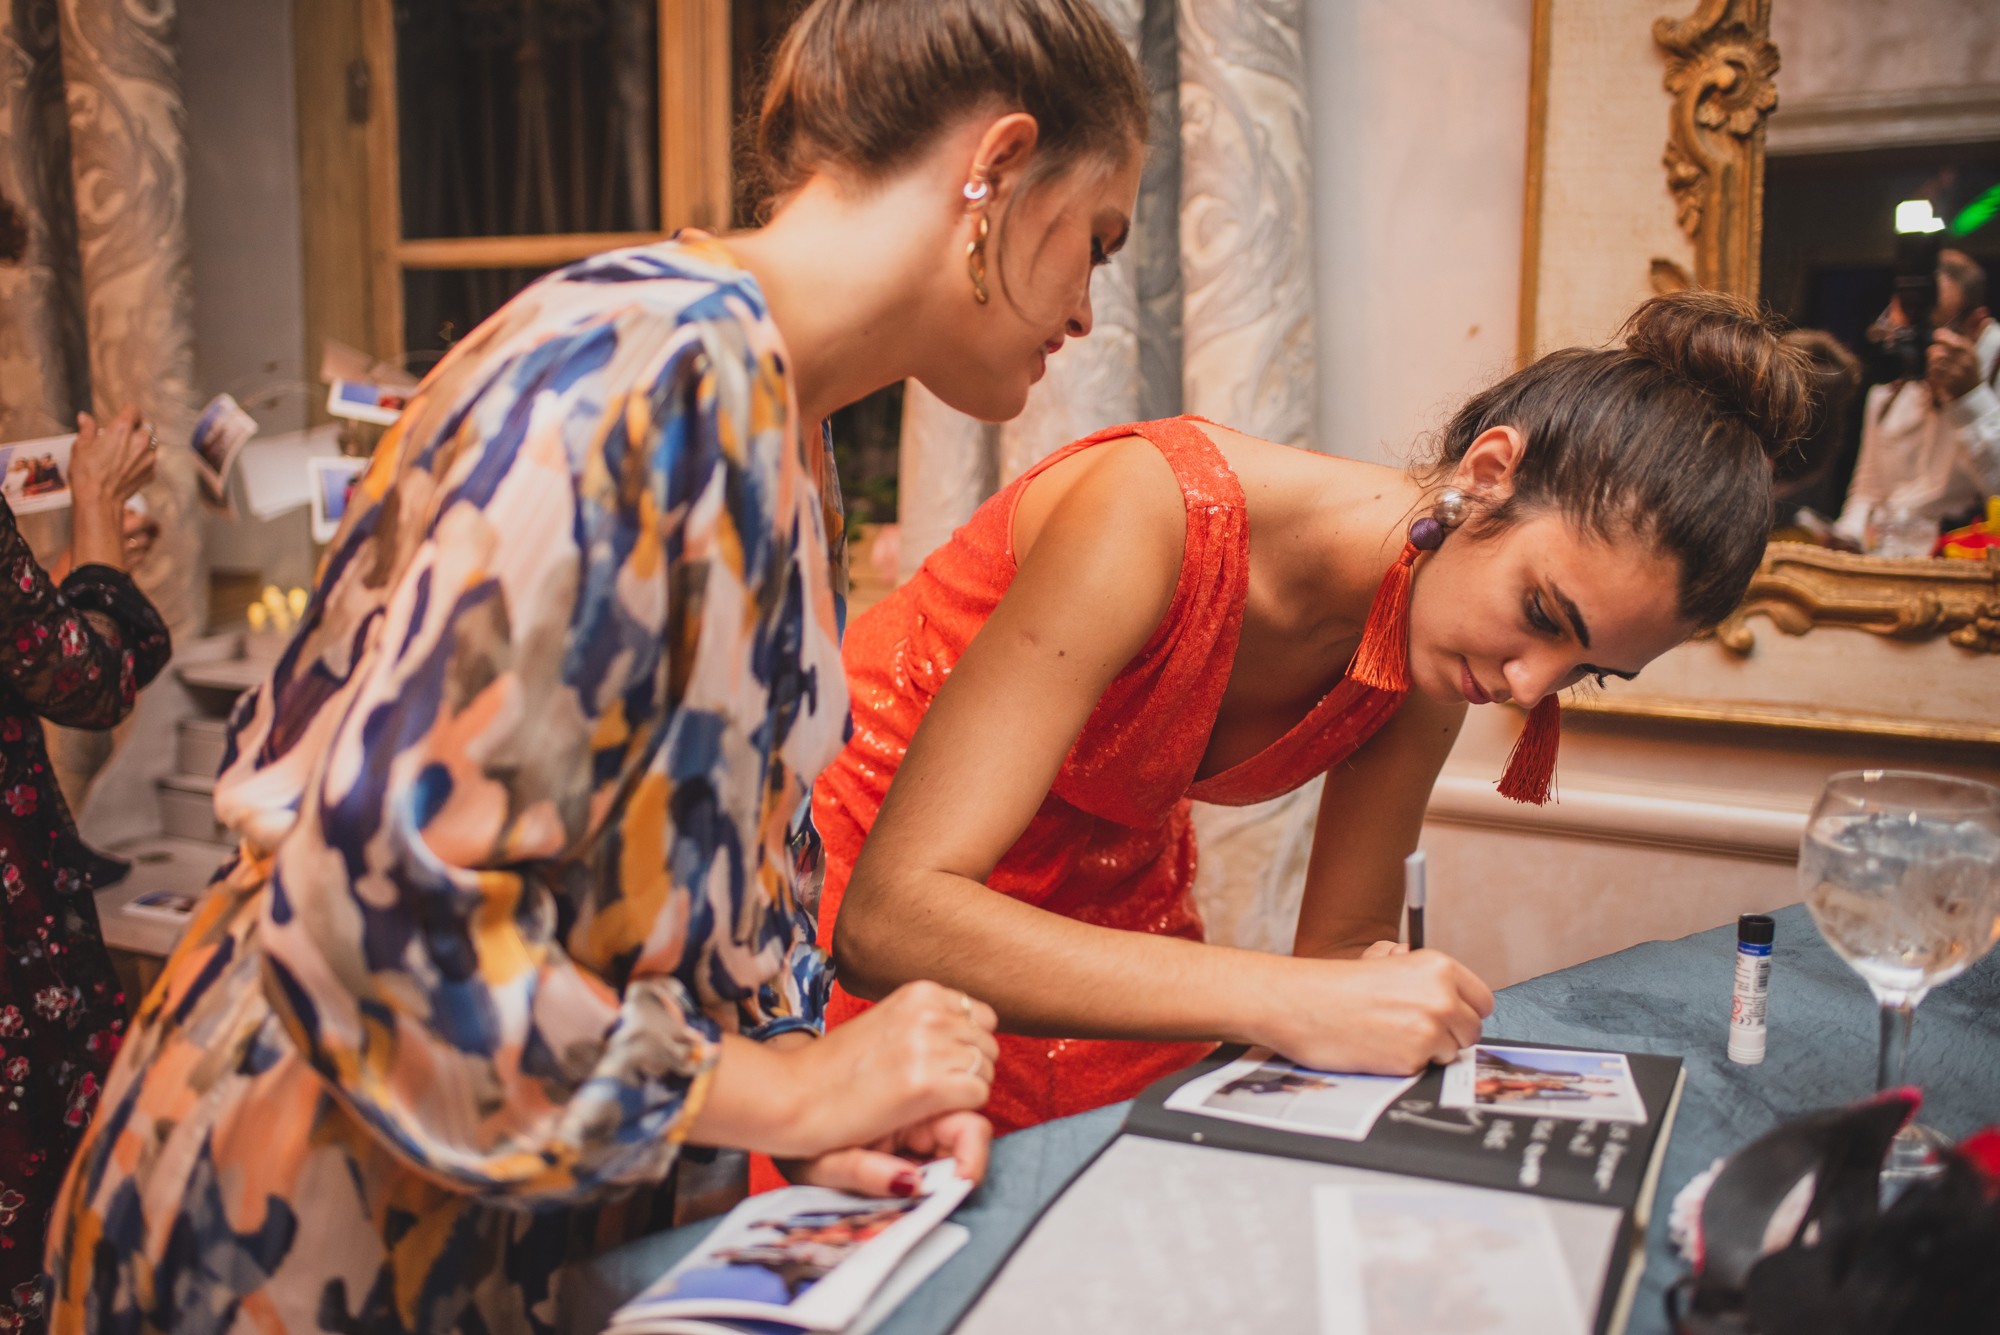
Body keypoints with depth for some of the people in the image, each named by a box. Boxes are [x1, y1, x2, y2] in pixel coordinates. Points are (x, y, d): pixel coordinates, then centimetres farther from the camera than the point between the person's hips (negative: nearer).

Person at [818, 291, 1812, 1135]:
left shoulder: (1427, 655, -11)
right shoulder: (1163, 510, -31)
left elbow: (1343, 939, -1)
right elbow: (892, 915, -37)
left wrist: (1388, 995, -24)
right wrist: (1281, 1004, -42)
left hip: (1108, 921, 5)